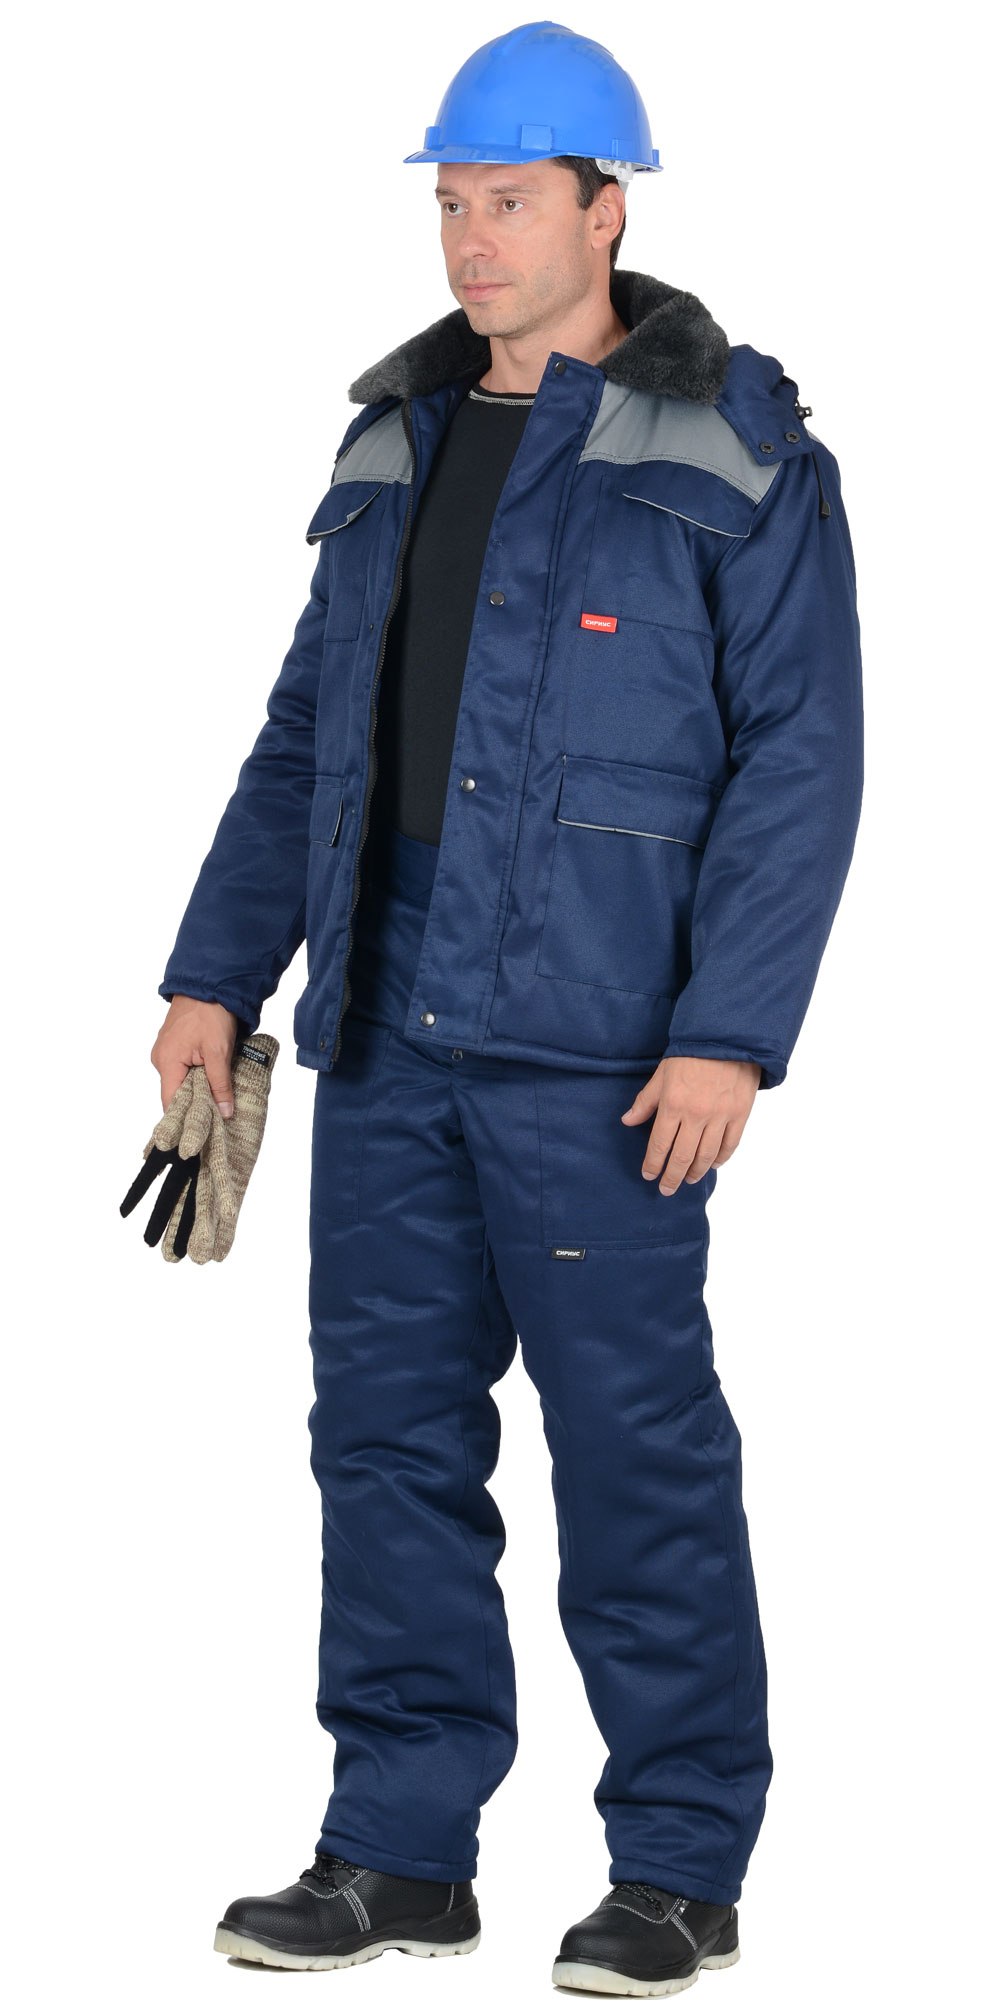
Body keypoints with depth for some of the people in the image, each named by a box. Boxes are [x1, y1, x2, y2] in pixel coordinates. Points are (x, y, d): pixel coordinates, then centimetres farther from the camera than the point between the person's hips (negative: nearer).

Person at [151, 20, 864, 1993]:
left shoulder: (731, 456, -4)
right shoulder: (401, 442, 16)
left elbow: (799, 754, -9)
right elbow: (306, 730, 20)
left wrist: (730, 1031, -16)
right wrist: (218, 968, 14)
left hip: (592, 1049, -6)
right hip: (386, 1029, 6)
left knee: (636, 1444, -2)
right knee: (389, 1429, 8)